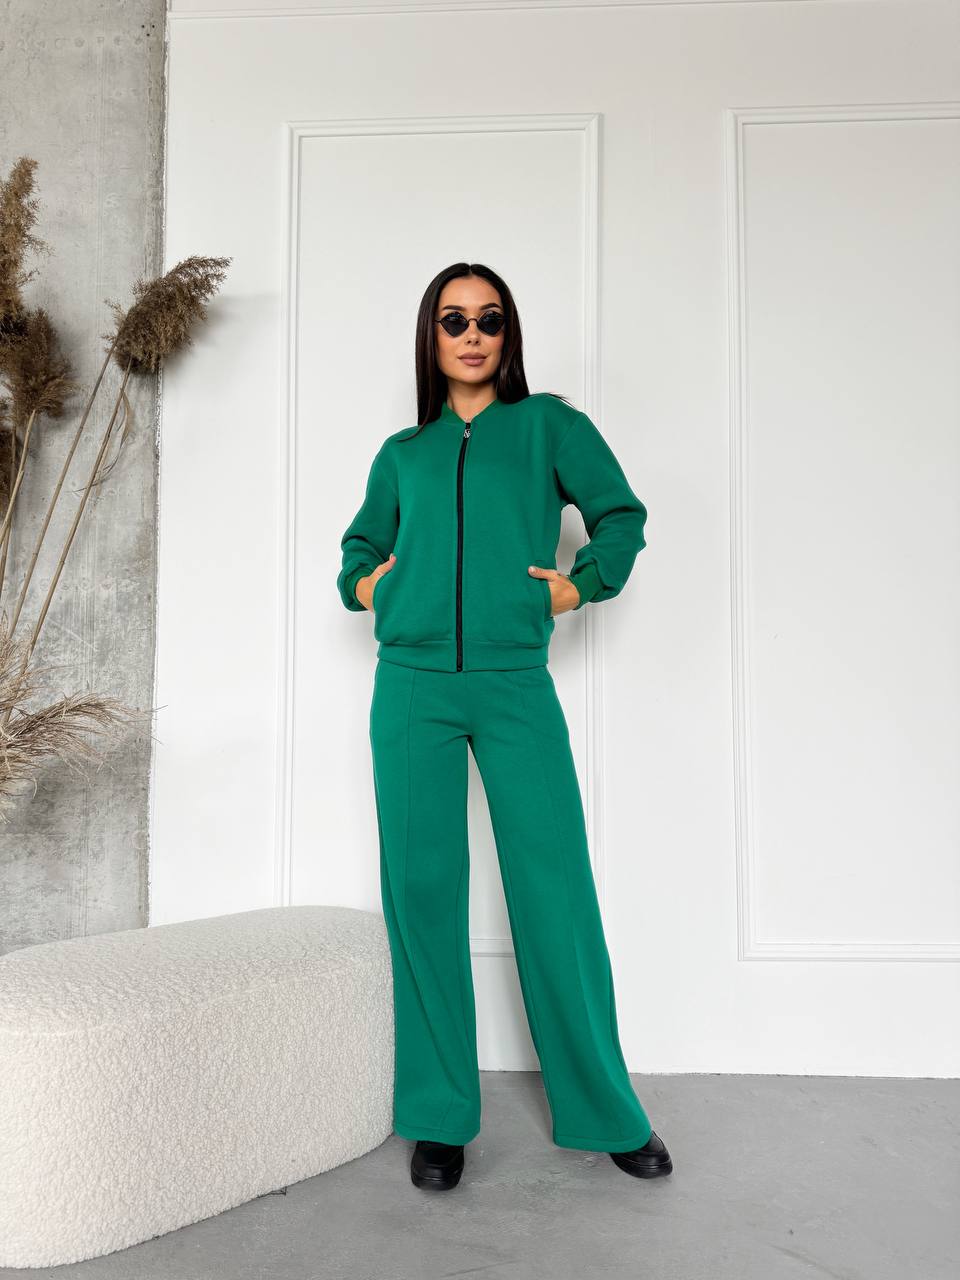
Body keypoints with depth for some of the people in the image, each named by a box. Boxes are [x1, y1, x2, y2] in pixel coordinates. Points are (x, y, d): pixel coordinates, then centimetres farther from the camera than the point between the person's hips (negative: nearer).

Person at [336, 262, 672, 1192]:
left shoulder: (547, 424, 10)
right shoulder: (401, 454, 16)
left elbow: (622, 517, 13)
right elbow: (361, 544, 29)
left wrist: (581, 585, 0)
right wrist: (362, 584, 10)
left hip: (516, 688, -2)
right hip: (412, 690, 2)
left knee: (556, 893, -3)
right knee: (422, 891, 2)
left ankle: (605, 1110, 13)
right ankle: (438, 1116, 14)